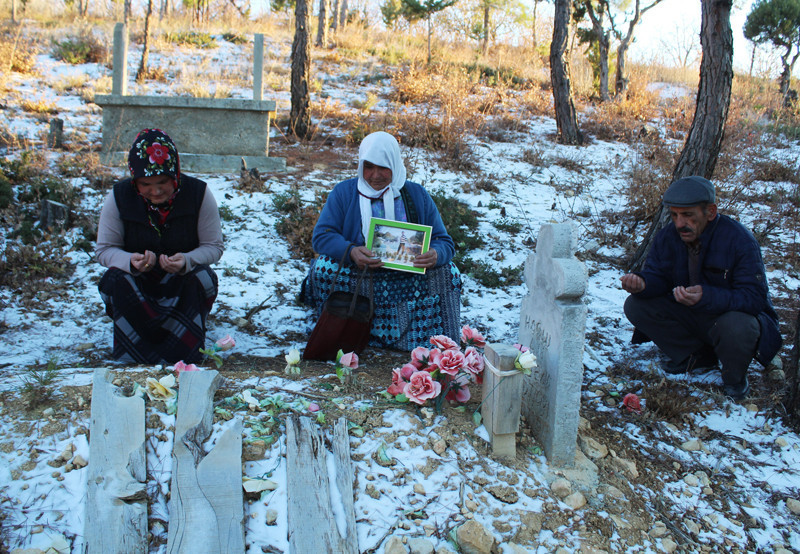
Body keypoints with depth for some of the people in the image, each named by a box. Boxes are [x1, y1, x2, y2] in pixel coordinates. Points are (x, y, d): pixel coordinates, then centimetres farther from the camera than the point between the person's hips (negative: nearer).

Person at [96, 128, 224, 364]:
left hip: (182, 283, 0)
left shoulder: (198, 194, -13)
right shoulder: (119, 197, -11)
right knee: (115, 278, -31)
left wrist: (187, 261, -32)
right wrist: (131, 261, -31)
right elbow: (104, 249, -6)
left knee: (203, 278, -32)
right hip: (137, 284, 1)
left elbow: (213, 246, -9)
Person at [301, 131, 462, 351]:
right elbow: (321, 235, -6)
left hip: (409, 279, 1)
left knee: (449, 272, -22)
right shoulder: (344, 192, 5)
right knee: (324, 266, -28)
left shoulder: (417, 195, 8)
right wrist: (350, 251, -29)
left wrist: (436, 255, -24)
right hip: (357, 278, -1)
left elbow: (444, 242, 3)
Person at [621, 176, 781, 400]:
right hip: (689, 318, 5)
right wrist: (642, 284, -30)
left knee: (735, 326, -40)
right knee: (635, 305, -13)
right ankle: (697, 356, 4)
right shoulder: (668, 236, -9)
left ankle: (735, 377, -3)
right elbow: (657, 277, -3)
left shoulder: (739, 240, -25)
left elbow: (754, 297, -29)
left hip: (733, 314, -5)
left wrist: (706, 297, -46)